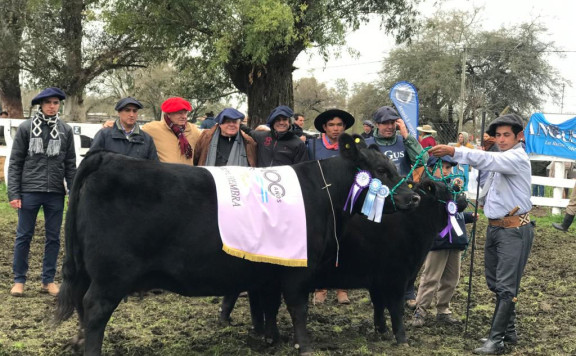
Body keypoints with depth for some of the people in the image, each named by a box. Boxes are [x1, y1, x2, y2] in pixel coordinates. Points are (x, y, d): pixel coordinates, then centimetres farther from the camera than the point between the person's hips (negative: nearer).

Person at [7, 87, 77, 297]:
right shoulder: (26, 128, -1)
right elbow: (15, 163, 0)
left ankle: (48, 280, 16)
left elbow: (70, 164, 8)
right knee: (24, 236, 4)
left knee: (53, 237, 7)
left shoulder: (66, 130, 5)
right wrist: (13, 193, -7)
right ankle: (19, 280, 14)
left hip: (56, 193, 2)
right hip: (29, 191, -2)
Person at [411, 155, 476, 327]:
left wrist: (470, 217, 16)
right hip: (437, 240, -8)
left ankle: (443, 310, 25)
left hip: (454, 240, 8)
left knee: (451, 279, 14)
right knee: (431, 278, -4)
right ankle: (420, 311, 6)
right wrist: (453, 189, -35)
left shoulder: (451, 186, 16)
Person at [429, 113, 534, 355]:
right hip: (494, 227, 9)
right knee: (495, 283, 13)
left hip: (514, 230, -9)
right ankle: (509, 332, 24)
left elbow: (487, 160, -31)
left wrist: (454, 151, -39)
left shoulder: (518, 158, -12)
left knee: (506, 287, -6)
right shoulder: (500, 160, 18)